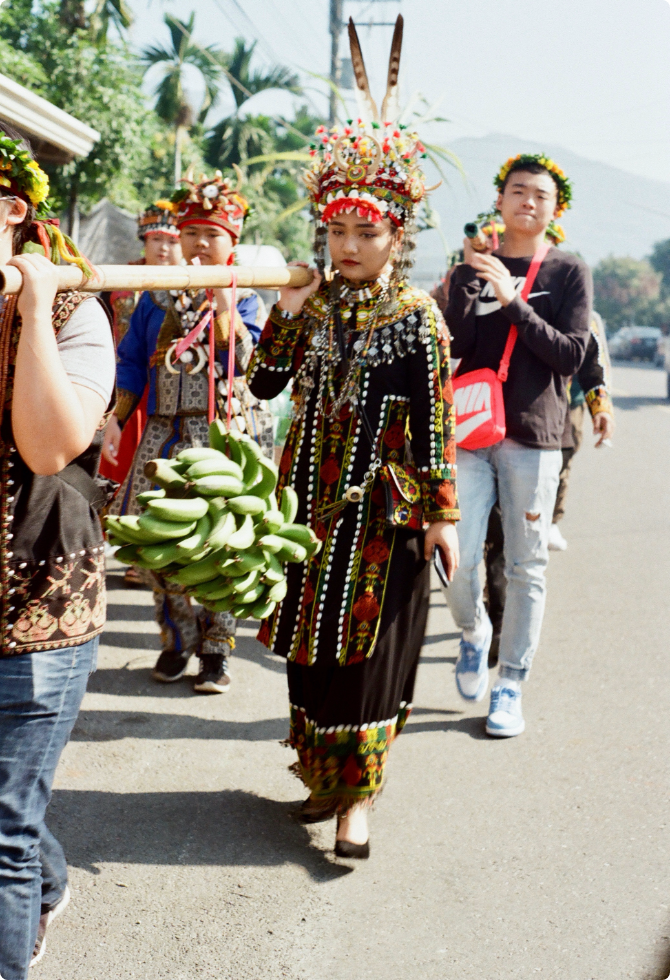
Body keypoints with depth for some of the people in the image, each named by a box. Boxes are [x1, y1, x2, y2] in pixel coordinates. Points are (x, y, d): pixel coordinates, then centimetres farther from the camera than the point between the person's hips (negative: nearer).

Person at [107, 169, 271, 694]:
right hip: (166, 433, 2)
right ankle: (177, 640, 17)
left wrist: (223, 307, -16)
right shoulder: (157, 297, 11)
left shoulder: (246, 300, 5)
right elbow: (132, 366, 12)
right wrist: (115, 419, 3)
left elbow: (245, 366, -10)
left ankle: (216, 648, 11)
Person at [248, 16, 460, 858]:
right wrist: (284, 314, -7)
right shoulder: (316, 304, 6)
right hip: (311, 501, 5)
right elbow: (263, 385, 6)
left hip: (382, 512, -5)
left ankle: (357, 799, 10)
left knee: (367, 651, -1)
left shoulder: (418, 320, -7)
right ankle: (324, 777, 30)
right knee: (310, 645, 12)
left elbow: (434, 426, -8)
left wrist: (441, 513, -9)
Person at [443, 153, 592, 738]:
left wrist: (513, 301, -13)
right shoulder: (473, 268, 9)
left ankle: (510, 686, 13)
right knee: (459, 559, -6)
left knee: (527, 568, 2)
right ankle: (473, 634, 26)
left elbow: (571, 356, -6)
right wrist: (471, 278, -11)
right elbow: (454, 347, -2)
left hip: (534, 436, -1)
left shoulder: (570, 272, 5)